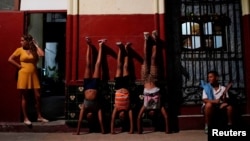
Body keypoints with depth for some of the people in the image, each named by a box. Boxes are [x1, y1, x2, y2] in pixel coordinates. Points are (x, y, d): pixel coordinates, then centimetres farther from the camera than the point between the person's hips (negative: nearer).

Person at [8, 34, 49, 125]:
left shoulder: (34, 50, 6)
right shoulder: (19, 50, 2)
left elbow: (42, 54, -13)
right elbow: (10, 59, 1)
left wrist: (36, 45, -2)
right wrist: (18, 66, -4)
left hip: (34, 75, 2)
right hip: (24, 75, -2)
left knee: (37, 96, 3)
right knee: (24, 97, 3)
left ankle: (39, 116, 16)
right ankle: (25, 118, 12)